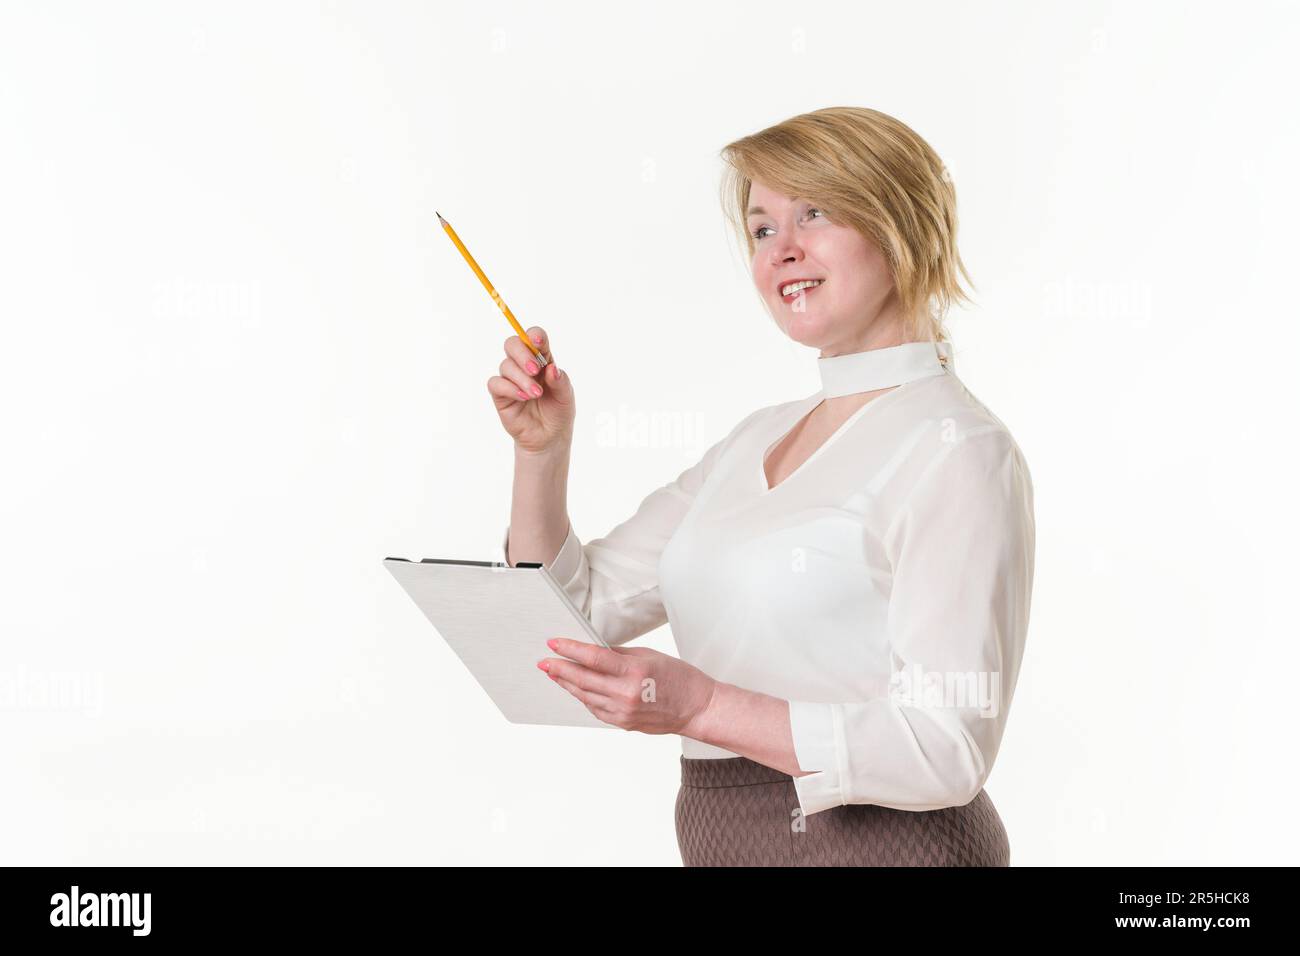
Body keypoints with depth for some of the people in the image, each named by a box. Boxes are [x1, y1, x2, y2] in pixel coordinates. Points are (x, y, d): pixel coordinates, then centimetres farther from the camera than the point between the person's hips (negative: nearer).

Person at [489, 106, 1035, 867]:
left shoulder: (957, 452, -15)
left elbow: (946, 752, -21)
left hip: (878, 842, -7)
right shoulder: (759, 439, 8)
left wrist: (703, 708, -26)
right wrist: (542, 450, -2)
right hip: (725, 837, 7)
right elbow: (577, 610, 11)